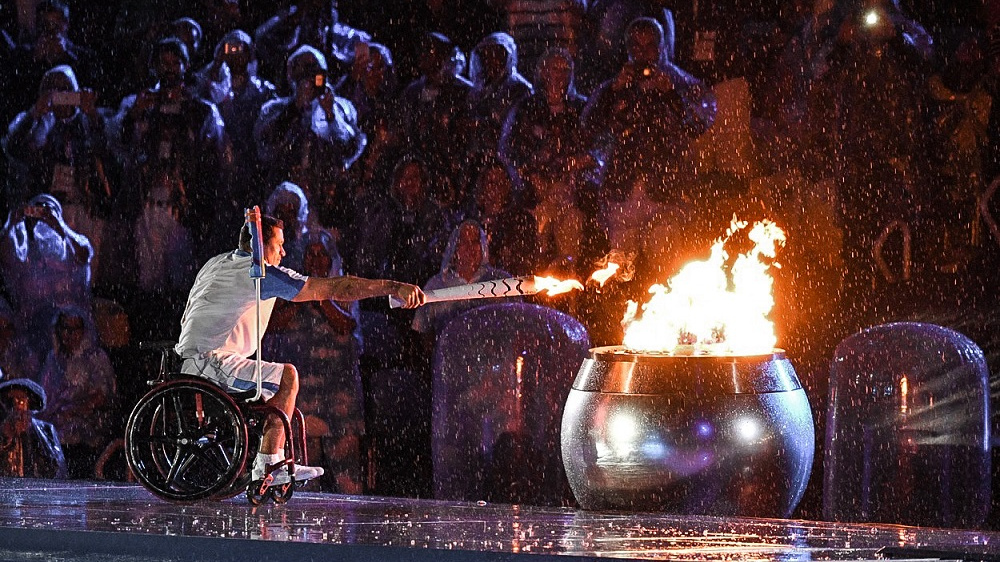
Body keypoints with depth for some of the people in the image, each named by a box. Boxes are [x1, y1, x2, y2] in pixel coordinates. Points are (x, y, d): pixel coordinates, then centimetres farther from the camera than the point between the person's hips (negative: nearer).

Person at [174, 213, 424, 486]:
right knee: (287, 376, -13)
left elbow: (186, 318, 28)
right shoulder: (264, 273, -8)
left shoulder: (214, 264, 19)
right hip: (211, 362, -10)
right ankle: (268, 465, -16)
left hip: (189, 362, 10)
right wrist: (394, 287, -12)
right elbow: (335, 288, -12)